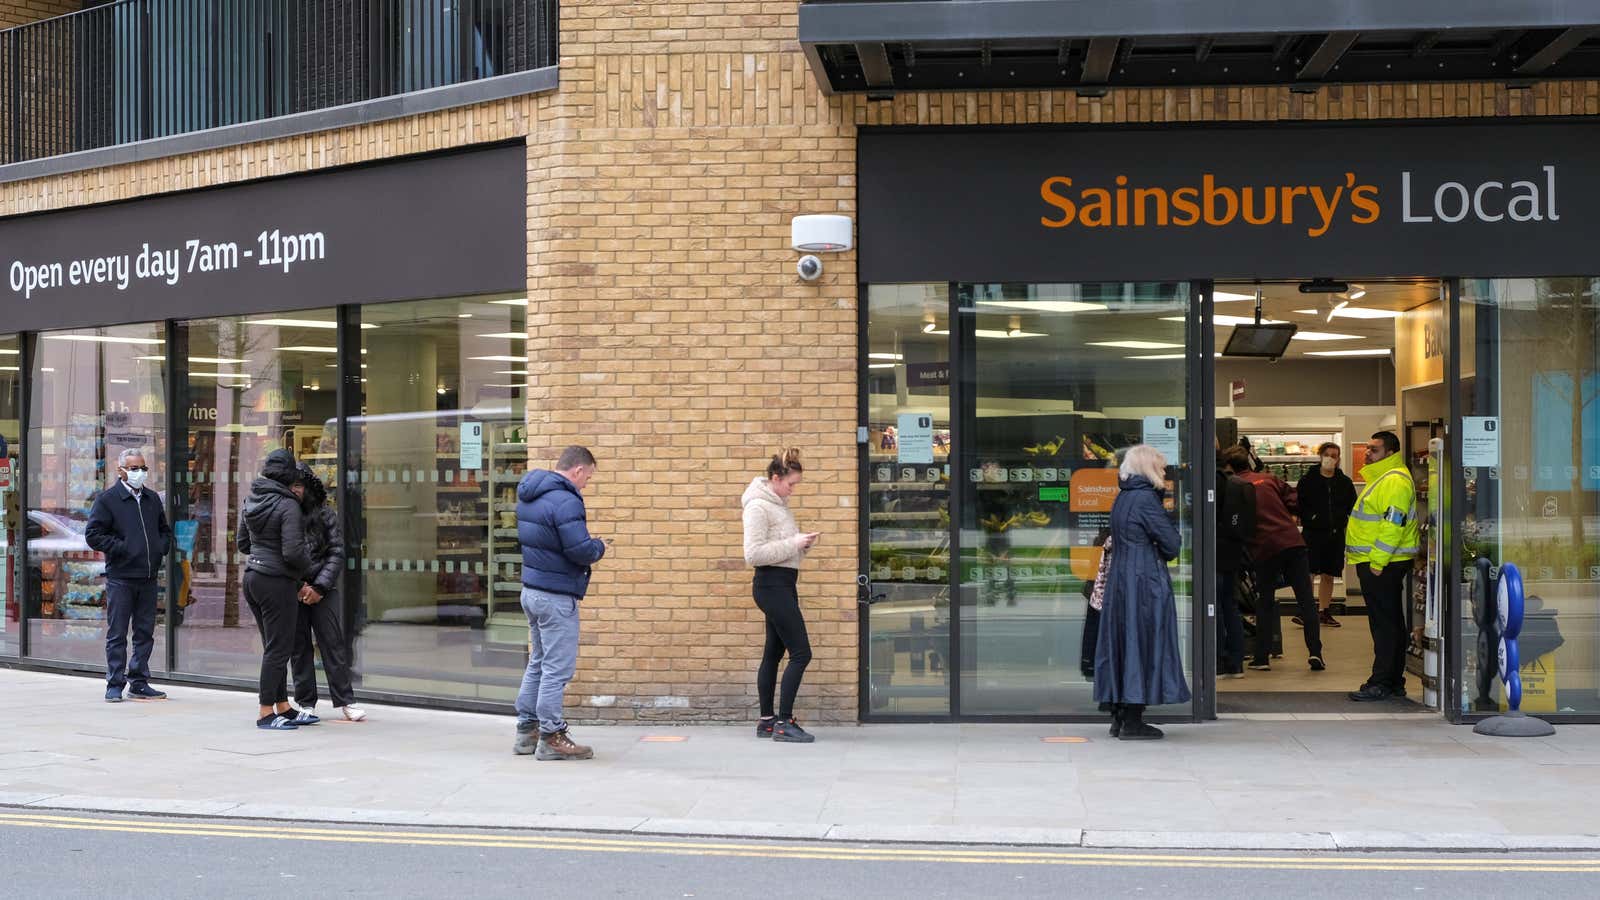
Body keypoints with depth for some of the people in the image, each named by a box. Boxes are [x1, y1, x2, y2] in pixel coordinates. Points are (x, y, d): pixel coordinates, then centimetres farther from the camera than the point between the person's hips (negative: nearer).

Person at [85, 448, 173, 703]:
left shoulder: (152, 499, 15)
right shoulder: (107, 499, -4)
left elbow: (164, 529, 27)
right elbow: (93, 534, -8)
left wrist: (161, 548, 9)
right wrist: (120, 548, -13)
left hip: (148, 577, 6)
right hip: (120, 578, -6)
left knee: (145, 632, 9)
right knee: (117, 634, -1)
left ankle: (139, 682, 16)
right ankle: (115, 685, 4)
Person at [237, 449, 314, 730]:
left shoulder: (251, 500, 8)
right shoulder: (288, 506, -16)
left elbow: (242, 543, 17)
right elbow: (293, 551, -22)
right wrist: (308, 568, -3)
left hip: (252, 577, 8)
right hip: (277, 581, -8)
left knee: (274, 646, 14)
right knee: (278, 648, -1)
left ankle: (283, 708, 20)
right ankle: (266, 713, 1)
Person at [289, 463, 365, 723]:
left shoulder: (325, 514, 3)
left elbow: (337, 553, 1)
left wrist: (319, 587, -8)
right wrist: (297, 586, -8)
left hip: (322, 591, 0)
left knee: (333, 644, -1)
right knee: (299, 648, 4)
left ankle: (345, 701, 3)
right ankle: (306, 704, 11)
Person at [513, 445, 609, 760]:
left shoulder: (528, 495, 11)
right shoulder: (565, 501, -20)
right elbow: (580, 551, -24)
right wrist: (599, 546, -2)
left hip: (531, 590, 9)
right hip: (556, 596, -9)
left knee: (538, 663, 19)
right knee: (558, 668, -2)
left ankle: (527, 730, 24)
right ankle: (551, 737, 2)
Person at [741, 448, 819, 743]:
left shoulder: (778, 504, 14)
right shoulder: (758, 506, -14)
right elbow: (753, 554, -21)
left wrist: (802, 543, 1)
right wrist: (794, 543, -19)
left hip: (783, 585, 10)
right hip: (772, 584, -10)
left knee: (774, 653, 12)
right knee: (801, 653, -10)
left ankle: (767, 720, 17)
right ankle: (783, 723, -8)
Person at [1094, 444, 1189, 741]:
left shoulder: (1121, 499, 13)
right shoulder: (1146, 499, -14)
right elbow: (1172, 543, -12)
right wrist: (1163, 554, 8)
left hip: (1119, 582, 9)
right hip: (1146, 584, -9)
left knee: (1123, 644, 11)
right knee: (1142, 644, -4)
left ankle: (1120, 716, 15)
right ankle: (1133, 722, -3)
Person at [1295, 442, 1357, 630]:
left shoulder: (1345, 482, 9)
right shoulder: (1307, 480, 0)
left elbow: (1352, 507, 16)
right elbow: (1298, 504, -2)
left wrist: (1341, 518, 1)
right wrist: (1308, 519, -13)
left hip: (1336, 535, 4)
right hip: (1312, 533, -4)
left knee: (1328, 575, 9)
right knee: (1309, 573, -12)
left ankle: (1323, 612, 17)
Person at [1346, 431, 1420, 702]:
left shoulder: (1395, 481, -15)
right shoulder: (1382, 478, 20)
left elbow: (1393, 525, -23)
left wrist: (1377, 562, -23)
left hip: (1382, 566, -11)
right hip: (1377, 562, 11)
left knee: (1385, 624, -9)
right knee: (1391, 622, 13)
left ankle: (1382, 683, -9)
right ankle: (1394, 682, 19)